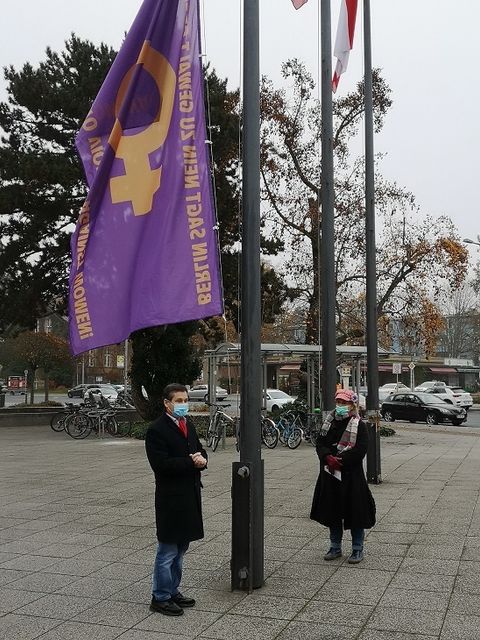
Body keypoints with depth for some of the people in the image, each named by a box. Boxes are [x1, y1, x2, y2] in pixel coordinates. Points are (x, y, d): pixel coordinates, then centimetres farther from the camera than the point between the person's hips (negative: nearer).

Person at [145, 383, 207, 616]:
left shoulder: (188, 425, 11)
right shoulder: (156, 430, -14)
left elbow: (199, 450, 17)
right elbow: (160, 464, -22)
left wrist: (202, 460, -7)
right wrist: (190, 462, -21)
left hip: (190, 495, 8)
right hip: (171, 498, -8)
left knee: (180, 549, 18)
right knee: (167, 551, 1)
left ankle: (172, 591, 31)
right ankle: (160, 597, 13)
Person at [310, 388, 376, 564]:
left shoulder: (359, 425, -7)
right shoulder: (329, 422, 9)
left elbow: (360, 450, -15)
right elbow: (320, 443, 5)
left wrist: (340, 460, -18)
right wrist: (328, 457, -14)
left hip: (351, 475, -5)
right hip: (329, 474, 5)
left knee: (355, 511, 2)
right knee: (332, 511, 12)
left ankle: (357, 549, 16)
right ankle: (335, 547, 26)